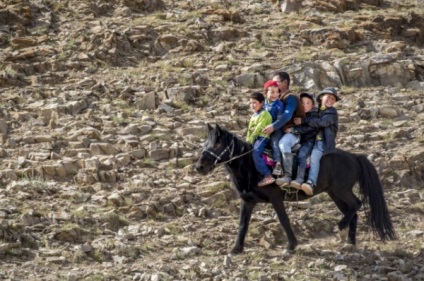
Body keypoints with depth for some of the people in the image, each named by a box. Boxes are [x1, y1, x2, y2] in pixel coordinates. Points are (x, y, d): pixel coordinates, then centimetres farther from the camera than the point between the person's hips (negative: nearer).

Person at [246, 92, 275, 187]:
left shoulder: (264, 114, -8)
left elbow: (258, 128, -15)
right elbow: (250, 129, 17)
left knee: (255, 152, -29)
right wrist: (248, 139, 1)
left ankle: (268, 176, -31)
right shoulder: (253, 116, 21)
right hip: (254, 138, 10)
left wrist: (251, 140, -16)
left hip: (262, 137, -10)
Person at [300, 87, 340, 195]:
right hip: (312, 140, 8)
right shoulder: (316, 111, 24)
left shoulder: (332, 112, 3)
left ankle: (311, 183, -46)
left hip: (323, 142, -8)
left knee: (314, 155, -33)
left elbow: (322, 122, -13)